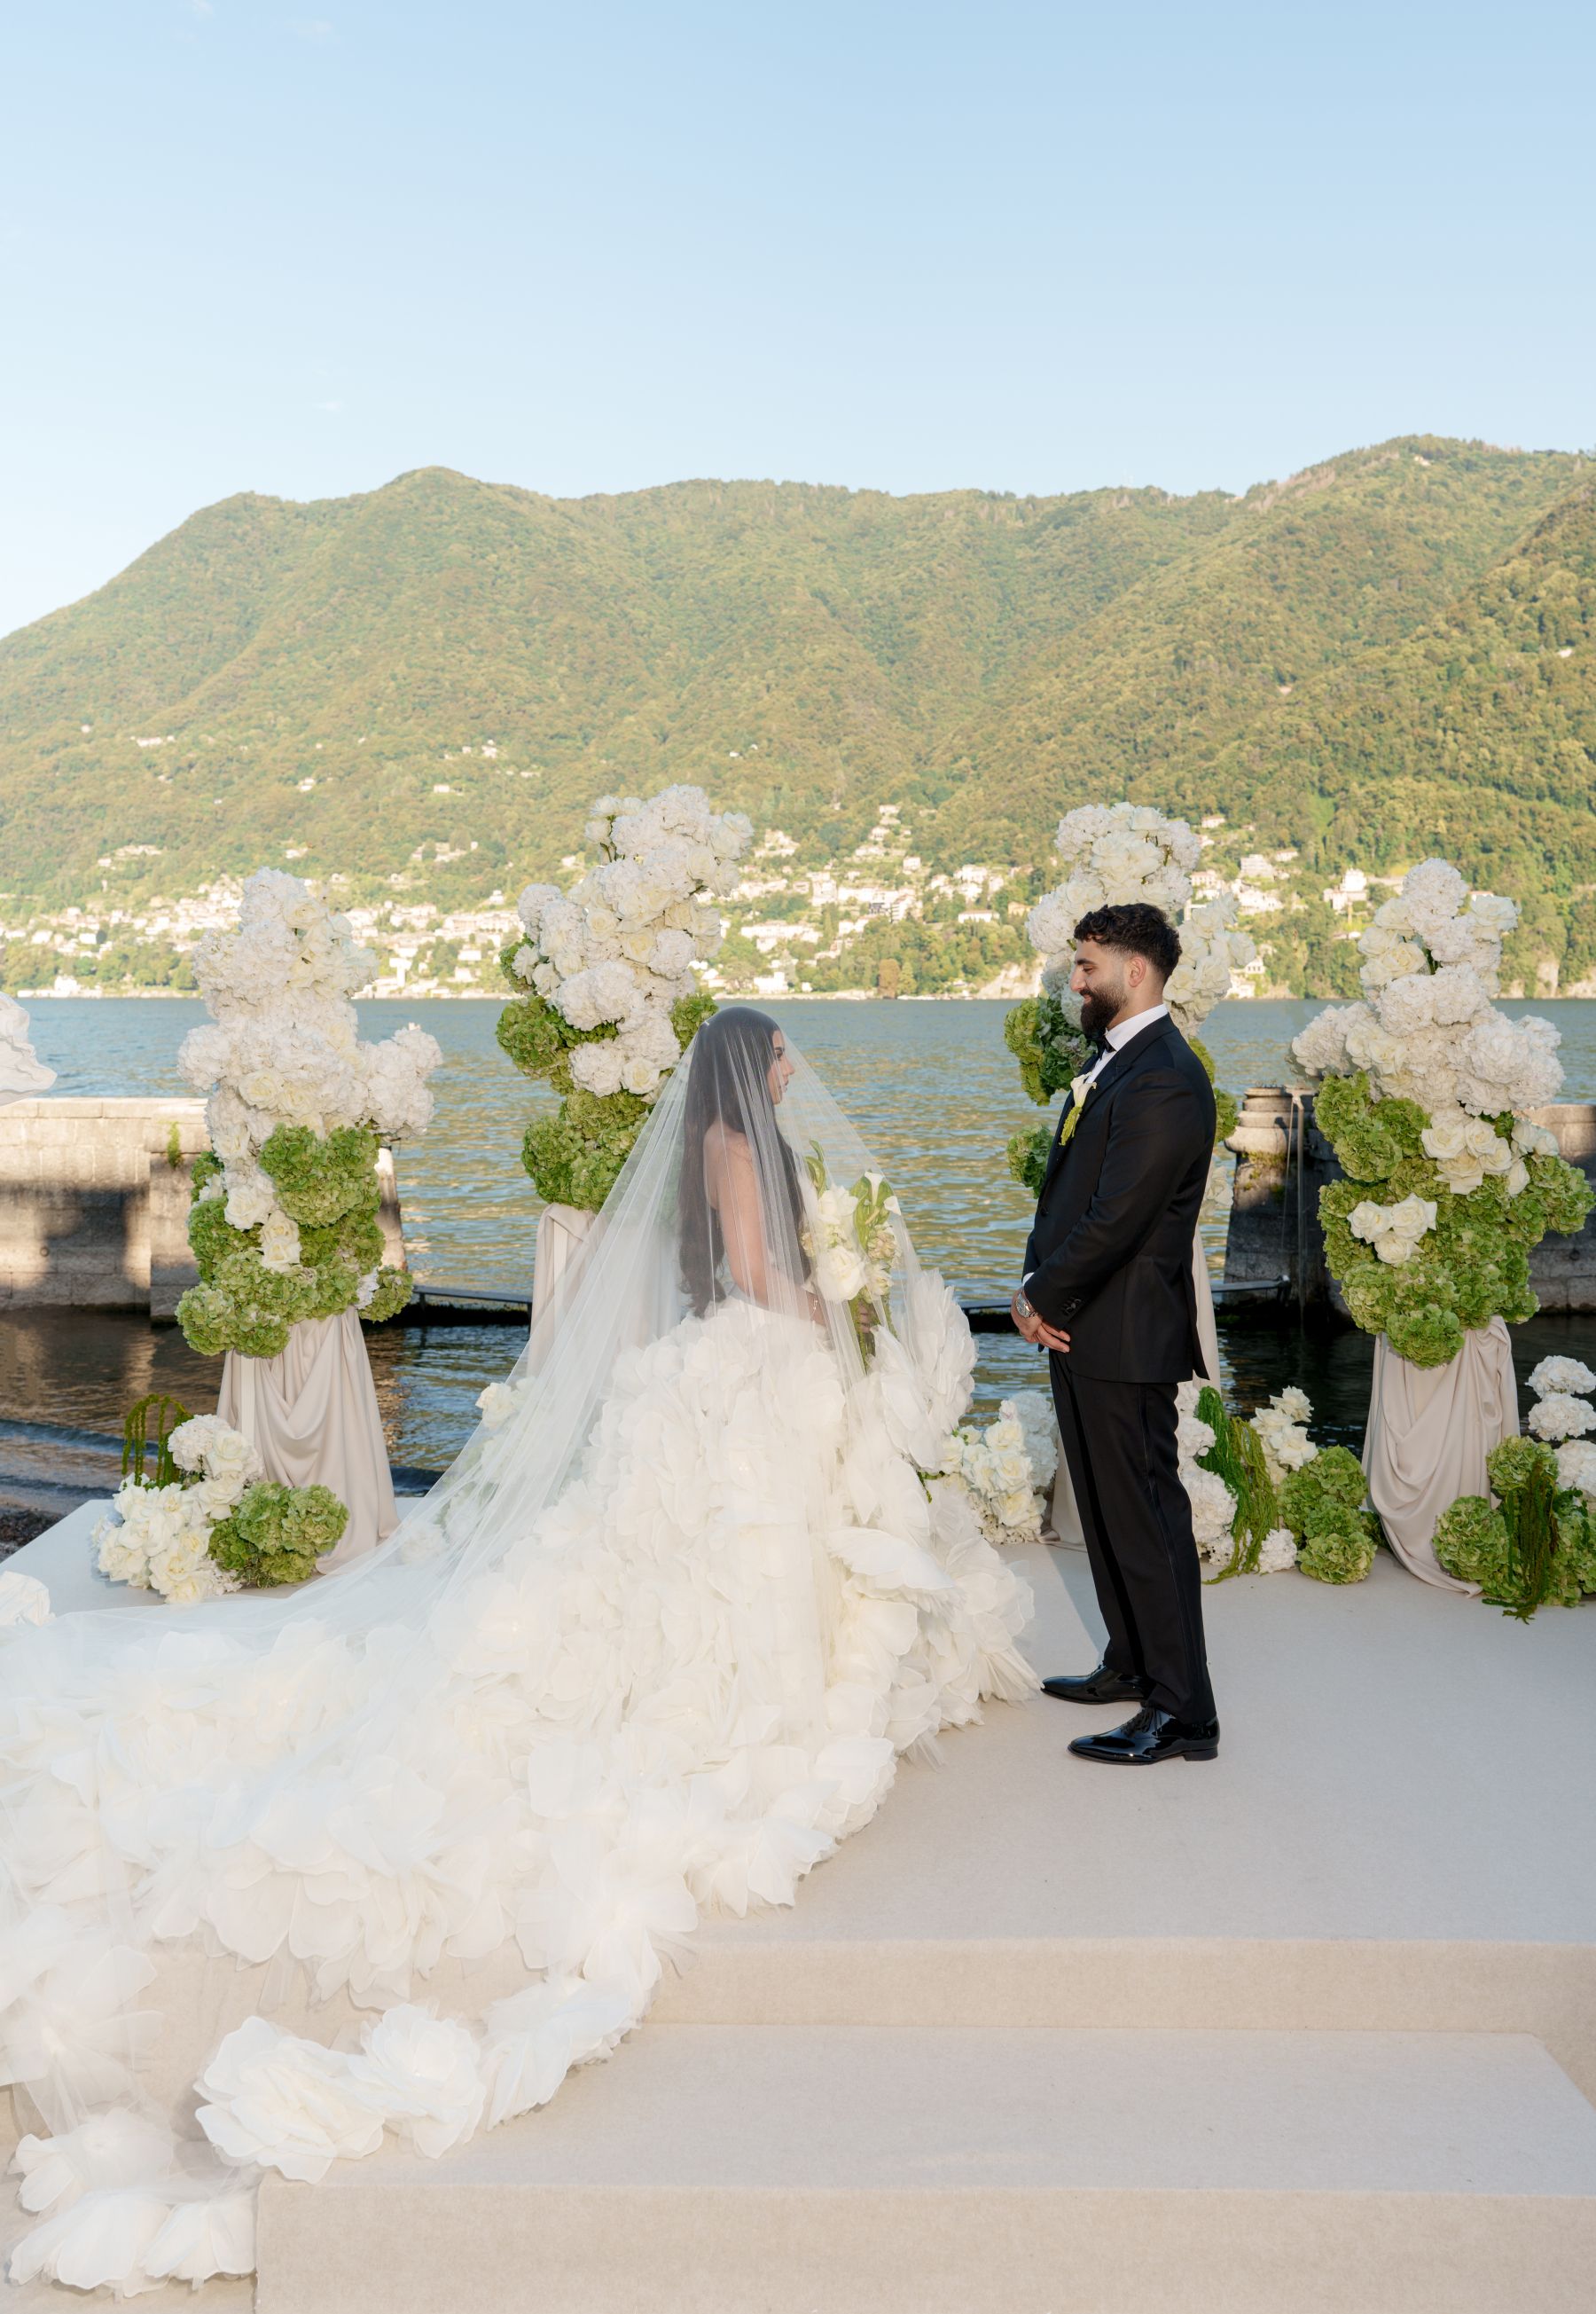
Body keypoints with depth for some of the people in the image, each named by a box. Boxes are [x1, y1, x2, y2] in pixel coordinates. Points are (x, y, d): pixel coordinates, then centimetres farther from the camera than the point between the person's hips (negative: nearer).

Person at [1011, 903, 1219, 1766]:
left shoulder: (1165, 1081, -19)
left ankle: (1181, 1711, 6)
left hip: (1124, 1337, -10)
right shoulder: (1111, 1061, 14)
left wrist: (1044, 1299, -10)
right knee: (1105, 1508, 19)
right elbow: (1063, 1186, 15)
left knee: (1144, 1516, -3)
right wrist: (1036, 1289, 1)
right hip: (1083, 1331, 10)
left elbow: (1114, 1219, -22)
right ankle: (1133, 1664, 34)